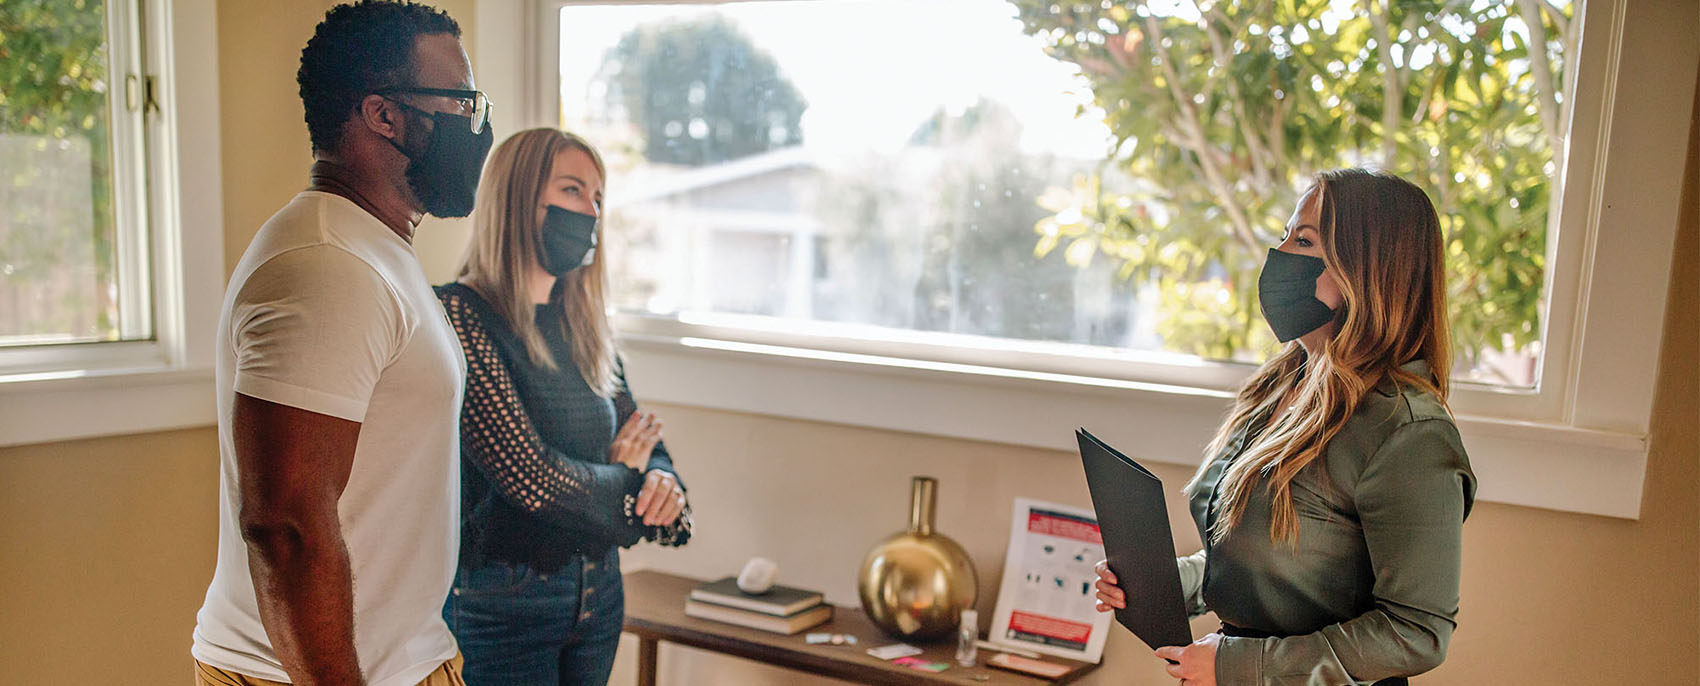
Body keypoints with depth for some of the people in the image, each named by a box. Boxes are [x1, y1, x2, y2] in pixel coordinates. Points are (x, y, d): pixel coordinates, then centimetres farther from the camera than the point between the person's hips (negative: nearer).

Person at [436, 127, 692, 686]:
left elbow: (643, 440, 12)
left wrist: (661, 482, -12)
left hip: (598, 594, 7)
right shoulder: (460, 315, -17)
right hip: (499, 601, -7)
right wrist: (623, 479, -6)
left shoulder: (584, 327, 8)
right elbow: (527, 477, -24)